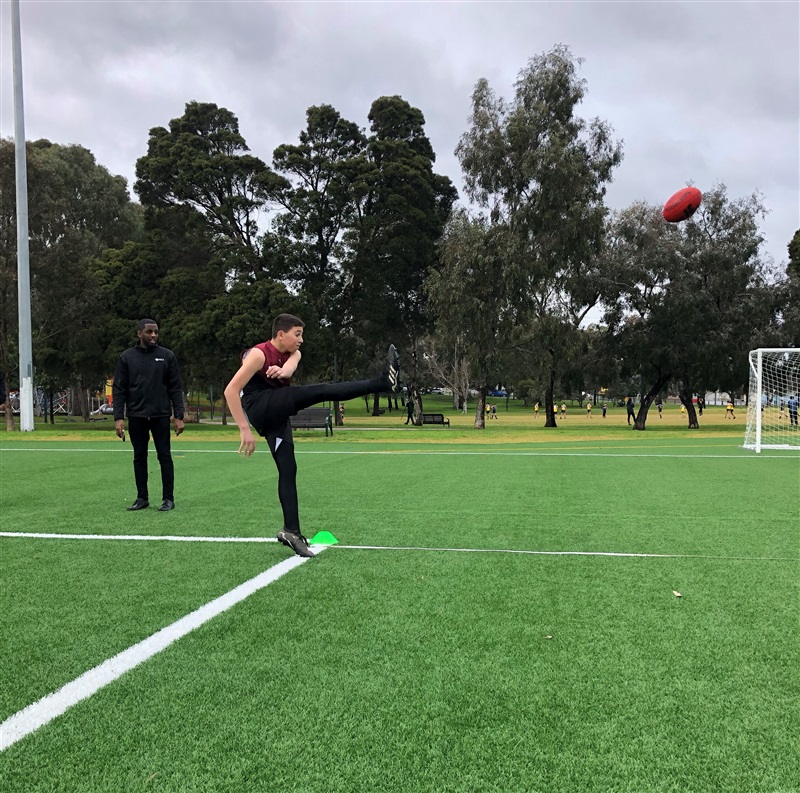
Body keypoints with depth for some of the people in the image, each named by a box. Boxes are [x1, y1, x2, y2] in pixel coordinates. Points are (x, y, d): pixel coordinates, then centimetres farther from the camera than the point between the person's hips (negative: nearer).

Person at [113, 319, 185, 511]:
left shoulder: (166, 356, 2)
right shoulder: (127, 357, 3)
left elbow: (175, 388, 1)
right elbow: (119, 389, 1)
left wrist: (179, 416, -5)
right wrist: (118, 417, -7)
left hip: (161, 416, -1)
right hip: (136, 416, 1)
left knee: (164, 456, 1)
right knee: (139, 457, 8)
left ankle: (168, 498, 8)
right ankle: (142, 498, 18)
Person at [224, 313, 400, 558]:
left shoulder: (292, 353, 10)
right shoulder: (258, 354, -11)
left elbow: (289, 368, -16)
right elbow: (231, 391, -16)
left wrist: (282, 371, -42)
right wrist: (244, 429, -22)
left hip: (277, 415, 8)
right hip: (259, 407, -8)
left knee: (288, 470, 1)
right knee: (318, 391, -24)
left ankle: (291, 531, 4)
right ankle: (383, 382, -35)